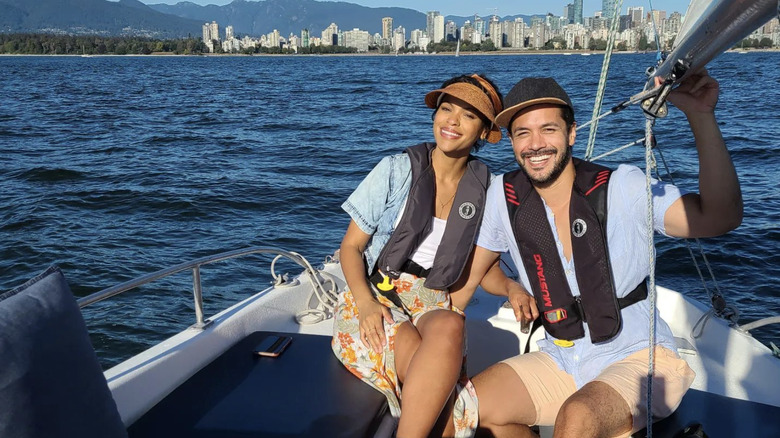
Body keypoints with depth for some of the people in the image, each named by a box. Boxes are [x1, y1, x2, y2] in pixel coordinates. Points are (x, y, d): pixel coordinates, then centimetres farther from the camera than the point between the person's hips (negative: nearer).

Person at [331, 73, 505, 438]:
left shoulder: (484, 187, 4)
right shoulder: (397, 170, -3)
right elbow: (351, 246, 1)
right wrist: (366, 304, -17)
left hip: (433, 304, 2)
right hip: (373, 299, -2)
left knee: (448, 327, -38)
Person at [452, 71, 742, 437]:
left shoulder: (622, 188, -14)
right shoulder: (503, 195, -3)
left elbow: (720, 218, -28)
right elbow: (470, 273, 13)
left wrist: (701, 116, -34)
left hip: (637, 358, -5)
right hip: (561, 360, 6)